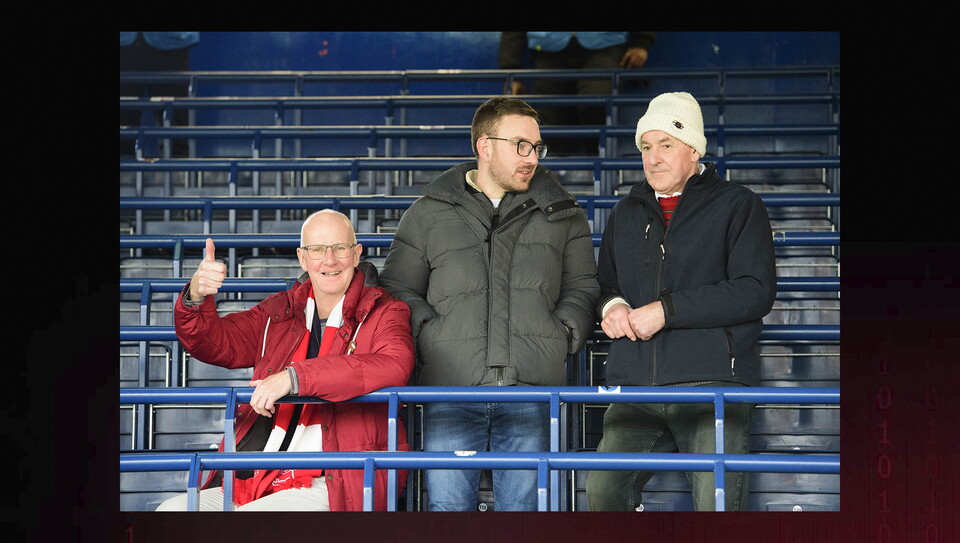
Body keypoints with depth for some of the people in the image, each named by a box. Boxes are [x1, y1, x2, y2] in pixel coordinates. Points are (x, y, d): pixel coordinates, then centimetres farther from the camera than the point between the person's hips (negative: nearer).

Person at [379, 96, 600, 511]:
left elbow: (583, 286, 17)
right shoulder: (429, 214, 11)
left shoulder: (561, 213, 15)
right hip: (450, 389, -1)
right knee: (448, 507, -4)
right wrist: (429, 332, -3)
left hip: (531, 390, 1)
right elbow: (397, 289, 12)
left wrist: (563, 332, 0)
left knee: (521, 507, 1)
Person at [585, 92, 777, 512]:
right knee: (602, 492, -12)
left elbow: (756, 291, -6)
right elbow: (602, 284, 30)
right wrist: (611, 305, 4)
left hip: (713, 387, -4)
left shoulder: (738, 205, 6)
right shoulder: (627, 213, 22)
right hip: (635, 389, 4)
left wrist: (667, 309, -11)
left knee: (716, 506, -11)